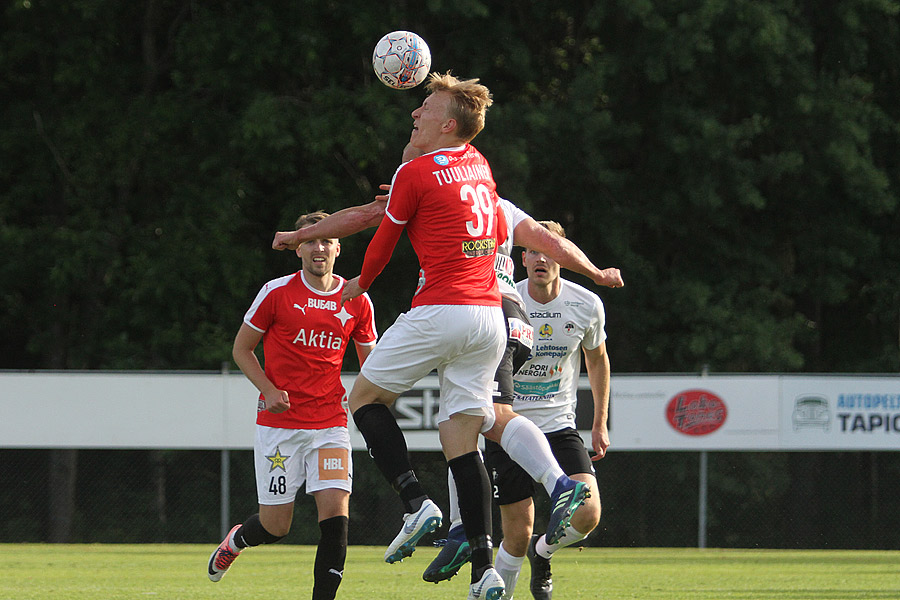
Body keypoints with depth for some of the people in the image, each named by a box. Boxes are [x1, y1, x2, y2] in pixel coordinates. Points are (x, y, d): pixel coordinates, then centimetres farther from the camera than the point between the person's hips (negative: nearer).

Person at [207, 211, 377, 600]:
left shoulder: (356, 301, 4)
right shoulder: (277, 292, -3)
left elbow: (370, 361, 17)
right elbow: (242, 348, 6)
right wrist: (269, 390, -9)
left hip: (330, 423, 2)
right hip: (279, 425, -2)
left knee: (335, 510, -16)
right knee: (275, 526, 3)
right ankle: (237, 539, 38)